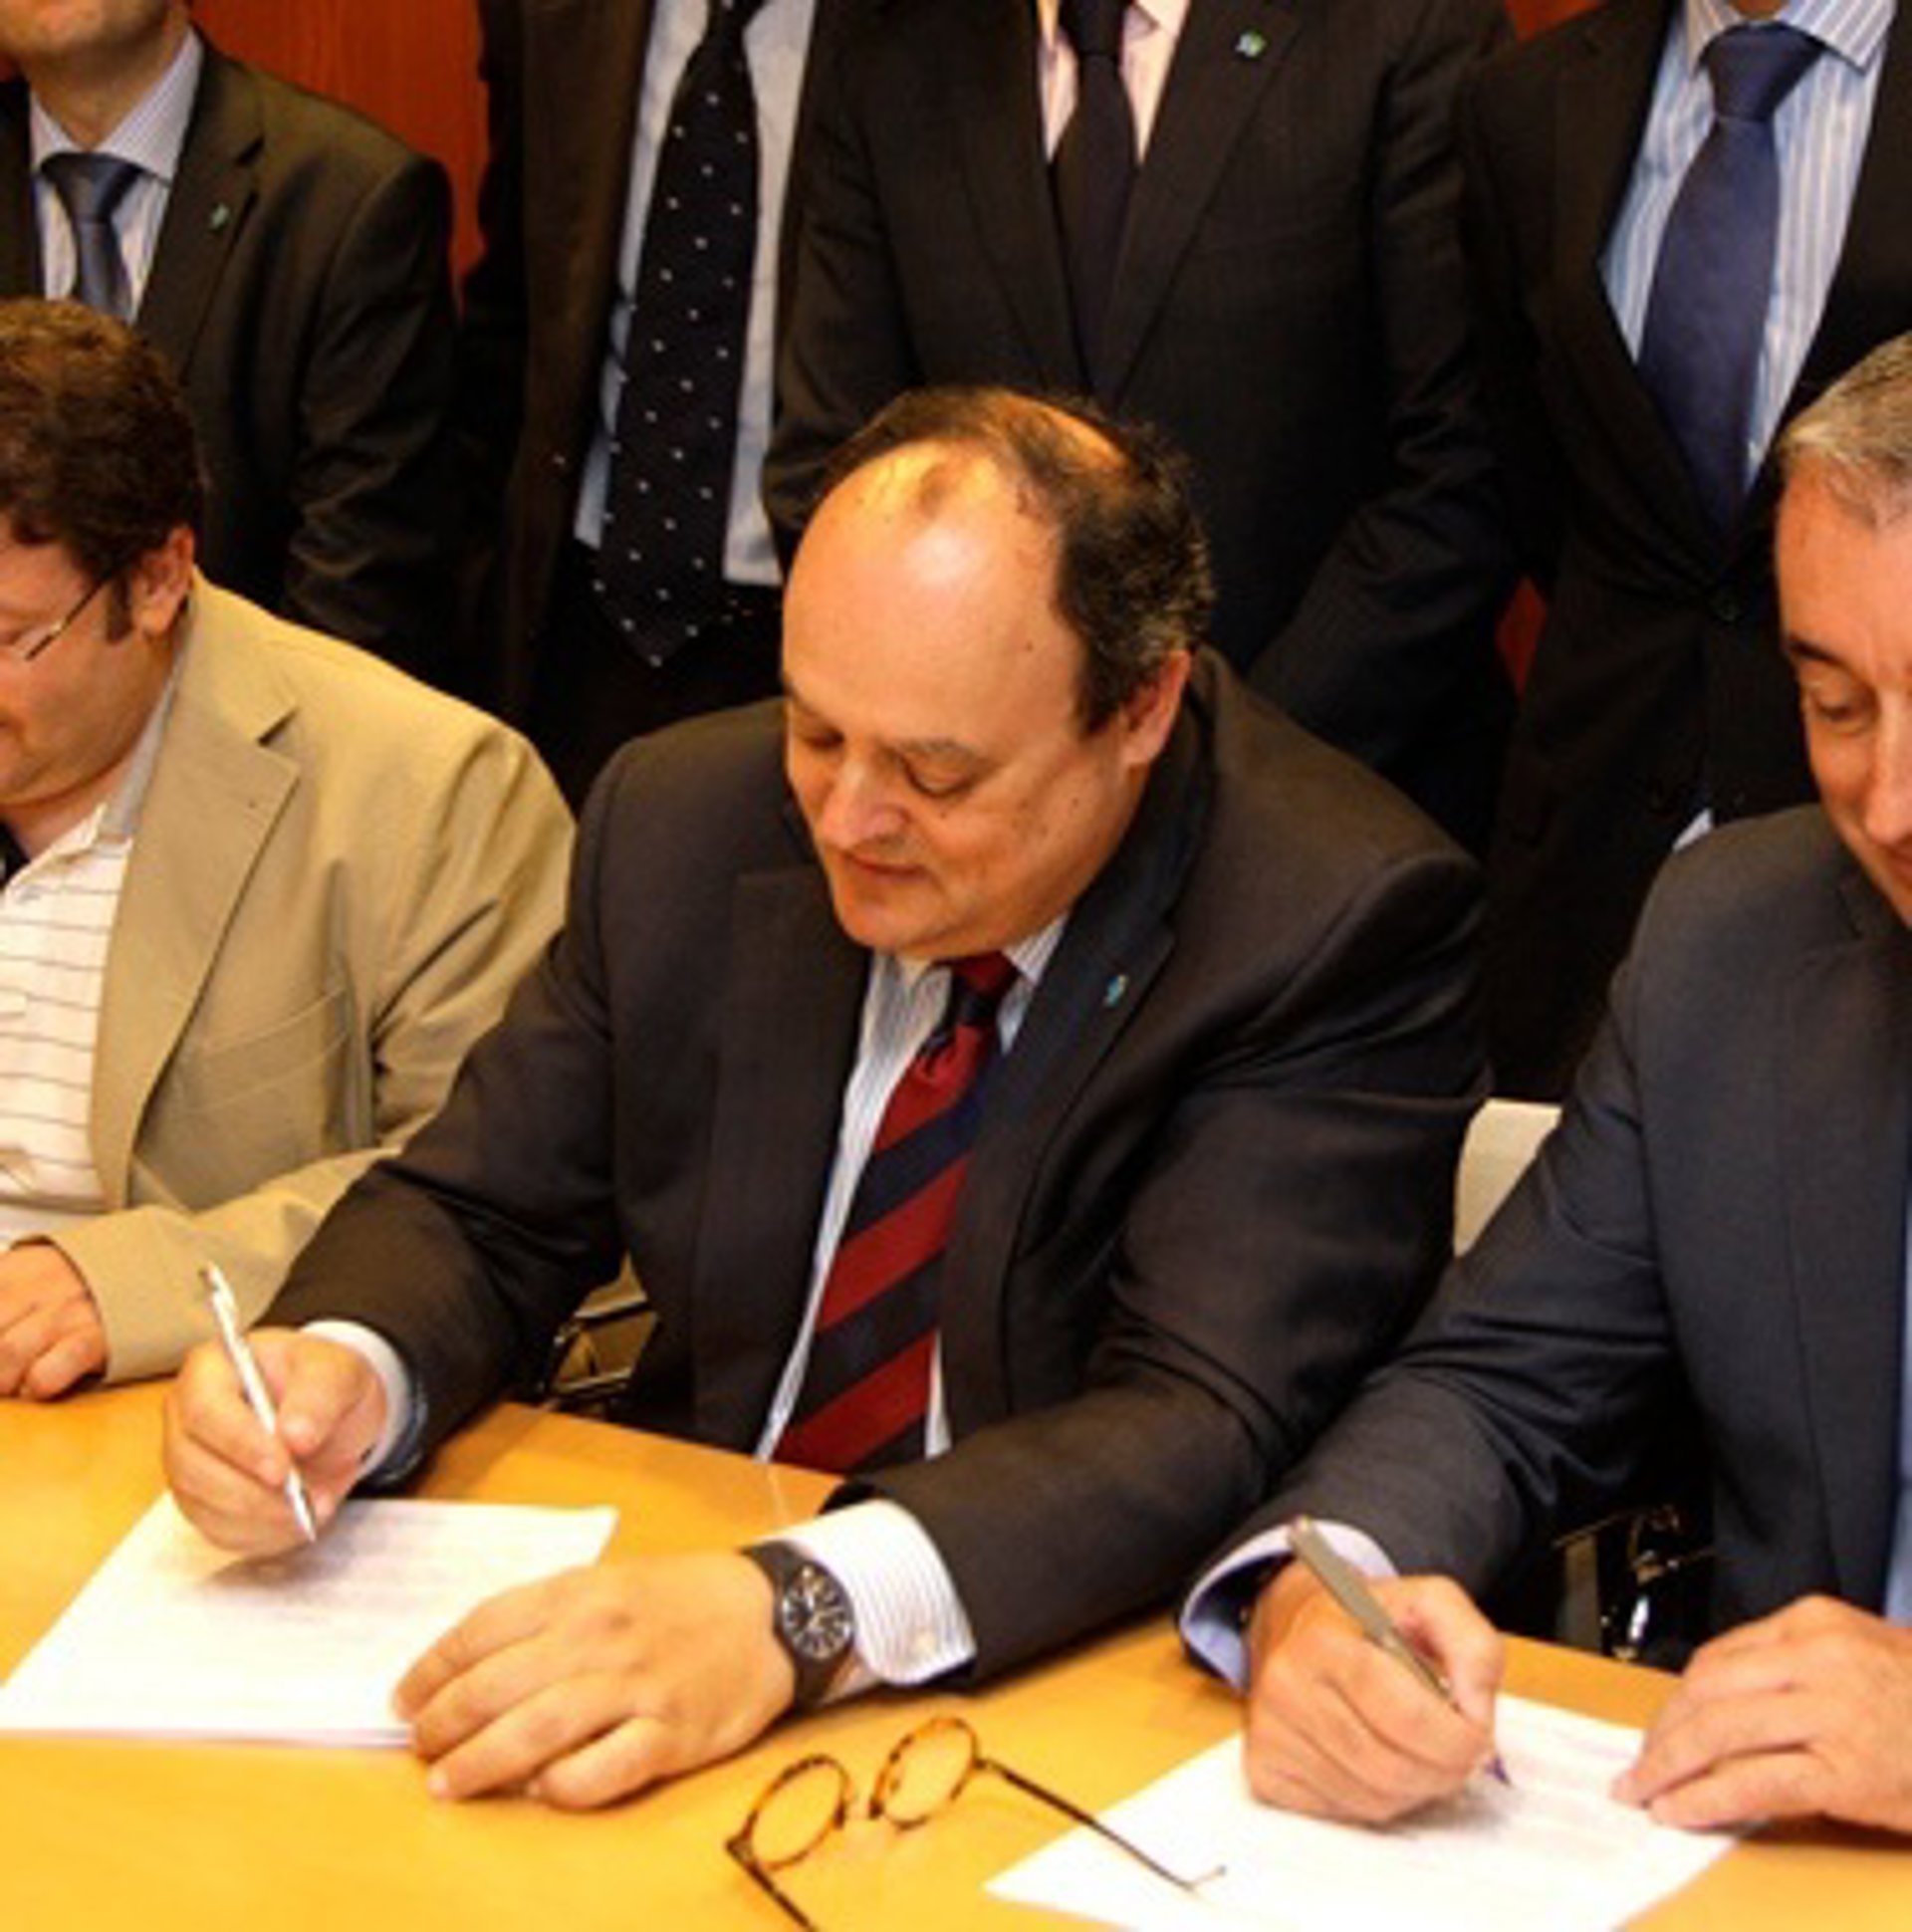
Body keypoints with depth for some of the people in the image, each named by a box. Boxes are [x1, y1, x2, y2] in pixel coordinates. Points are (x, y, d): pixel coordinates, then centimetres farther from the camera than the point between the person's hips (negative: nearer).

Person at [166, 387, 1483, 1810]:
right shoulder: (685, 821, 0)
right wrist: (342, 1372, -16)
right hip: (675, 1597, 4)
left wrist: (796, 1610, -39)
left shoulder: (1348, 927, -15)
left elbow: (1206, 1422, -24)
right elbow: (481, 1216, 8)